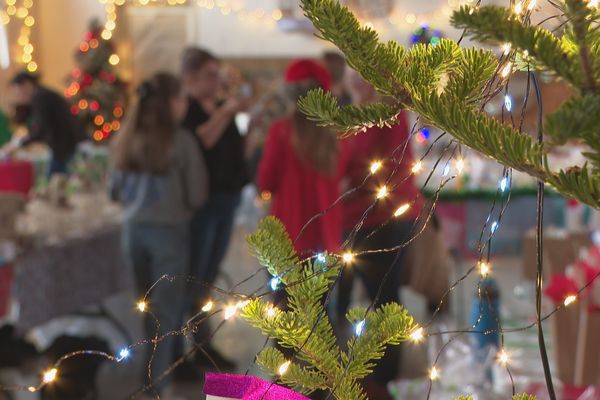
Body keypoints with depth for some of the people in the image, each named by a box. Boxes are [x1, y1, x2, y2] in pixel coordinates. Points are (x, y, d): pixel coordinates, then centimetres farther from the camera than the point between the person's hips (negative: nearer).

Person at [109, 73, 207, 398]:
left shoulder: (128, 139, -1)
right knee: (166, 308, 5)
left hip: (133, 229, 5)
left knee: (142, 305, 19)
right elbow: (197, 196, -9)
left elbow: (115, 190, 9)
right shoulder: (181, 140, -15)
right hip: (169, 231, -5)